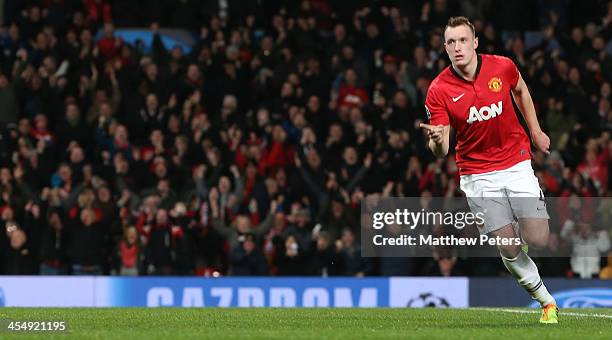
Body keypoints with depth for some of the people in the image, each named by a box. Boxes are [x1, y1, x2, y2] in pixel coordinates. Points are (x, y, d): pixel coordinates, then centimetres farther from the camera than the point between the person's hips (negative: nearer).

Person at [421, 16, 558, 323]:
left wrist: (536, 131, 18)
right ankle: (546, 301, 16)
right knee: (508, 248, -5)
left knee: (537, 240, -10)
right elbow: (441, 151, -14)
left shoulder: (503, 67, -10)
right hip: (477, 174, -1)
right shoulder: (439, 90, -14)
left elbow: (521, 91, 16)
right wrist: (436, 141, -37)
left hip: (516, 163, 1)